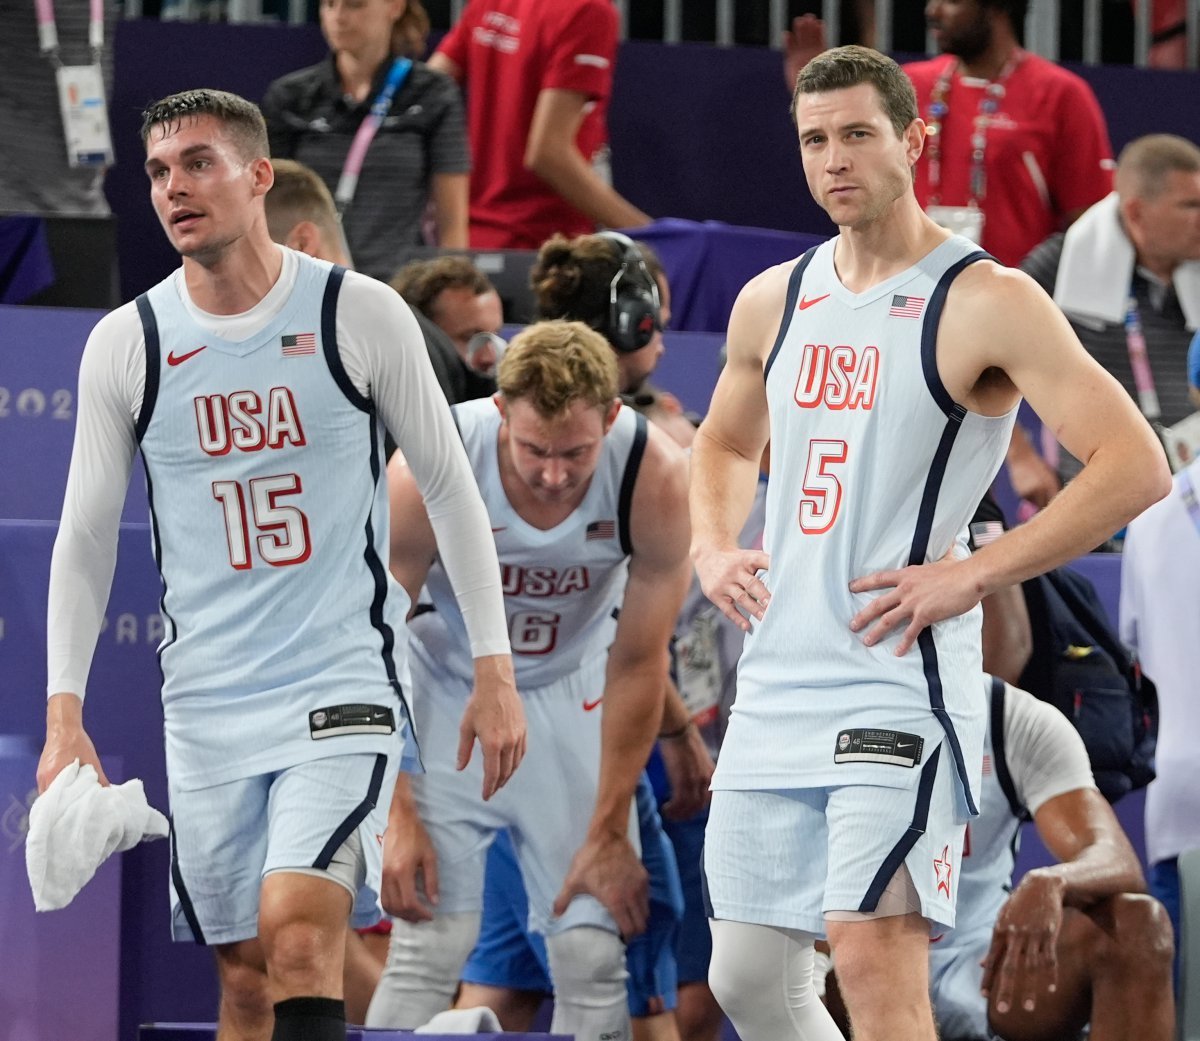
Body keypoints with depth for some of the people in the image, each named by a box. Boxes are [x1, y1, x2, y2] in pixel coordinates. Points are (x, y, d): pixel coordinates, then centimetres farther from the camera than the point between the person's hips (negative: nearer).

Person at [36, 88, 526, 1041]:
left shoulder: (359, 314, -4)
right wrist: (64, 716, 1)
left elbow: (450, 487, 3)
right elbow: (87, 536, 8)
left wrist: (494, 671, 0)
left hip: (346, 678, -3)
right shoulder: (126, 345, 2)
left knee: (298, 934, -20)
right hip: (207, 702, 3)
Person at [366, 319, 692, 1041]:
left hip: (570, 695, 2)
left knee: (593, 950, -4)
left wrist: (608, 832, -9)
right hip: (448, 692, -2)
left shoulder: (657, 481, -26)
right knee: (430, 947, -13)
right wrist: (397, 813, -18)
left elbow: (639, 664, -13)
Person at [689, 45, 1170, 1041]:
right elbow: (725, 443, 32)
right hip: (776, 687, 7)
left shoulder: (987, 302, -8)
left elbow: (1136, 467, -14)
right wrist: (712, 547, 11)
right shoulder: (775, 301, 12)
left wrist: (971, 576, -15)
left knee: (875, 957, -17)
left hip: (898, 686, -7)